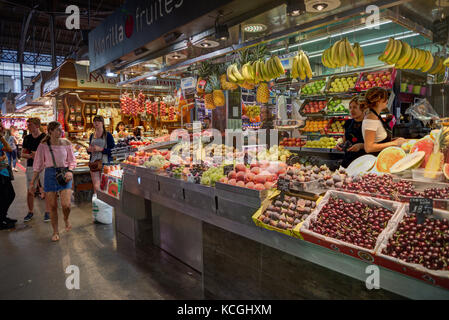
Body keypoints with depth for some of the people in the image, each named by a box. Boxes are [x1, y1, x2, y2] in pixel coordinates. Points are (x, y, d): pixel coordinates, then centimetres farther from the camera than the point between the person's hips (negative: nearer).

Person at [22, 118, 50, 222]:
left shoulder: (45, 137, -3)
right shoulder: (27, 138, 10)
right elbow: (23, 154, 11)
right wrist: (30, 155, -10)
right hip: (30, 167, 4)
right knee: (30, 191, 8)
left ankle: (47, 212, 9)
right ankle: (30, 212, 23)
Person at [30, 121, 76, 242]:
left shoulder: (66, 143, 0)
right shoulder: (43, 145, -1)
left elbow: (72, 160, 5)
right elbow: (38, 164, 4)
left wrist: (70, 171, -14)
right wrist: (33, 181, 5)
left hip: (64, 174, 0)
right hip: (50, 174, 0)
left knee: (66, 205, -13)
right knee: (52, 206, 5)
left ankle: (66, 219, 22)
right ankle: (55, 231, 23)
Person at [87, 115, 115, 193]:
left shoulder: (108, 135, -3)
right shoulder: (92, 136, 14)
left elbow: (112, 150, -9)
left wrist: (101, 149, -18)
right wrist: (89, 150, 2)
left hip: (105, 163, -4)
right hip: (94, 163, 5)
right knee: (96, 187, 4)